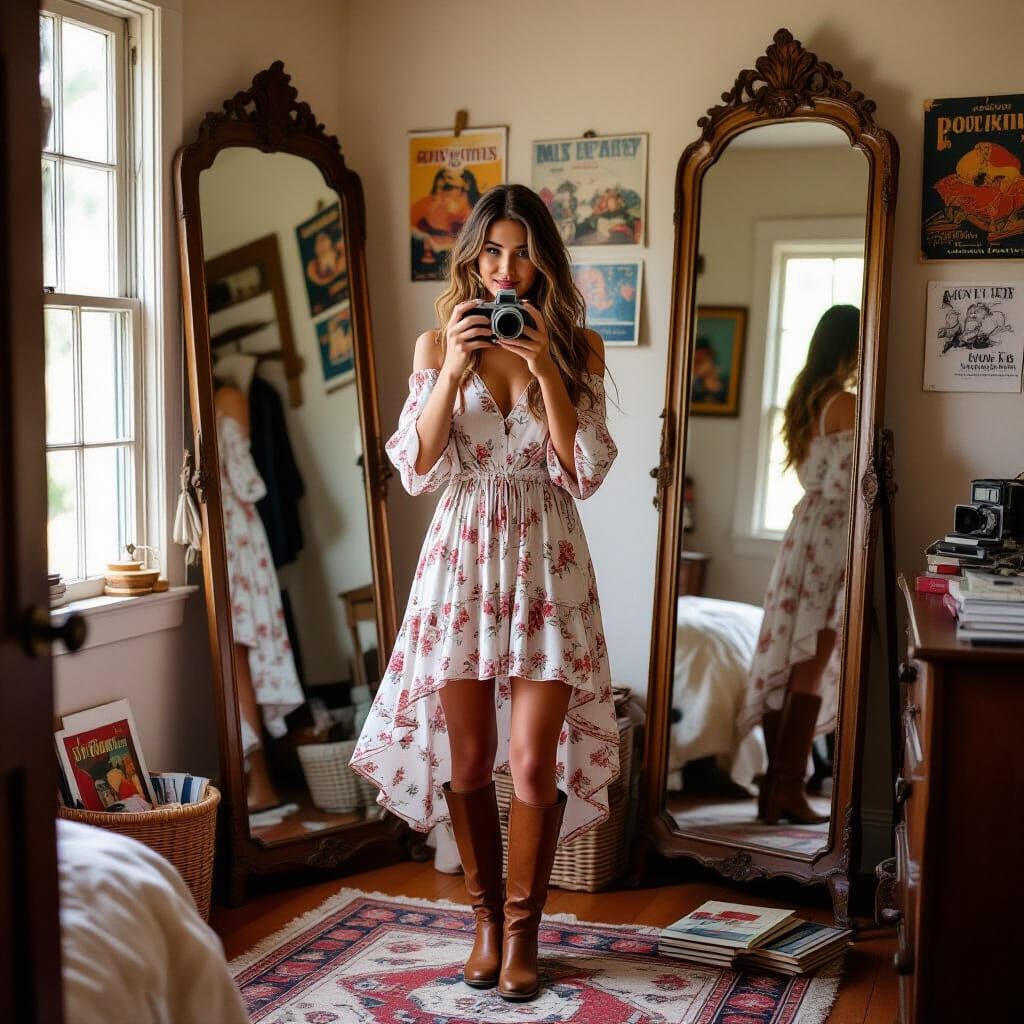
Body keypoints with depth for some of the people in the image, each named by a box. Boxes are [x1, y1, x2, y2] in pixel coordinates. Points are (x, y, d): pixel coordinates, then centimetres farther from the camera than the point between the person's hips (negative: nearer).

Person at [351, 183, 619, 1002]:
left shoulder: (577, 347, 1)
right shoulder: (438, 344, 3)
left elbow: (585, 474, -8)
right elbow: (417, 470, -5)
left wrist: (544, 366, -16)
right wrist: (456, 365, -15)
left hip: (546, 561, -1)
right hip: (462, 556, 1)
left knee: (535, 761, -3)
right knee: (467, 758, 7)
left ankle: (523, 926, 17)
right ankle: (487, 916, 27)